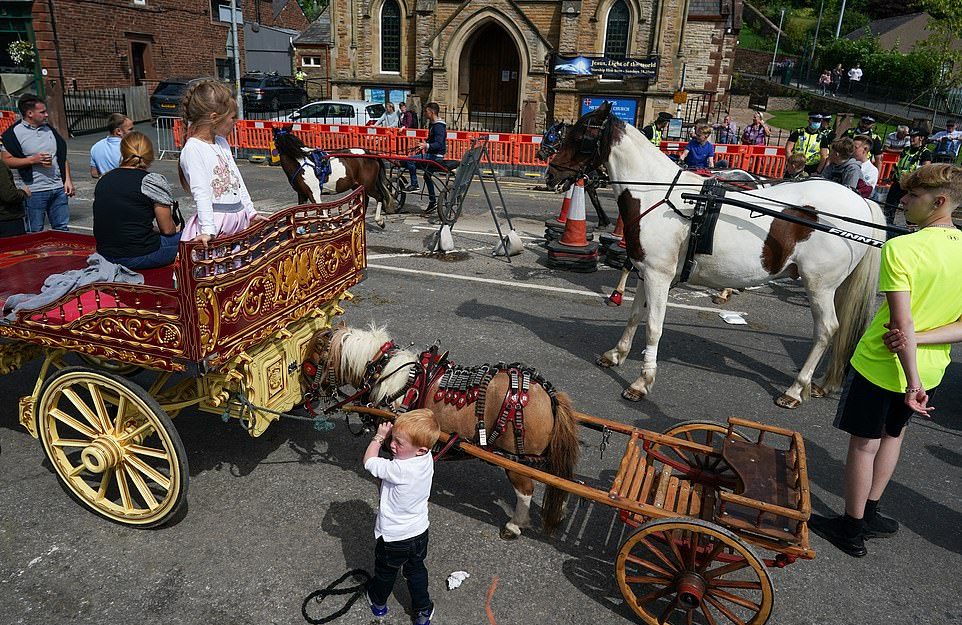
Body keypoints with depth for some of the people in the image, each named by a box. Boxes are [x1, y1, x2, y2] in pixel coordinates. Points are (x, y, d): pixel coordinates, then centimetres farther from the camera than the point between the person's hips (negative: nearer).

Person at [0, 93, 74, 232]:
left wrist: (68, 180, 6)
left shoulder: (49, 129, 13)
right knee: (35, 233, 2)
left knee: (62, 229, 8)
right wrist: (33, 160, -17)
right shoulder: (14, 133, -4)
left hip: (58, 189, 5)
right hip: (34, 192, -5)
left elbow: (62, 156, 16)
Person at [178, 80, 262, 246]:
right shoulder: (193, 149, -10)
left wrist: (251, 211, 19)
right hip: (216, 222, -8)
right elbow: (201, 192, -19)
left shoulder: (222, 142, 15)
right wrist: (208, 230, -25)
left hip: (239, 216, 8)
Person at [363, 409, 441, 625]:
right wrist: (389, 435, -13)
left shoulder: (399, 469, -38)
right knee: (416, 570, 28)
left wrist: (378, 437, -12)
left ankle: (378, 602, 51)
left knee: (385, 572, 25)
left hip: (393, 537, -5)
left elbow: (369, 462, -22)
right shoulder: (427, 458, -18)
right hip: (419, 532, 5)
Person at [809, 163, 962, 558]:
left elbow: (902, 323, -27)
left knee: (864, 443, 9)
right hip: (930, 367, 6)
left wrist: (912, 380, -22)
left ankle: (852, 529, 23)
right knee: (893, 434, 25)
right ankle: (870, 514, 37)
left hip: (880, 363, -6)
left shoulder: (900, 249, -24)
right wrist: (919, 340, -13)